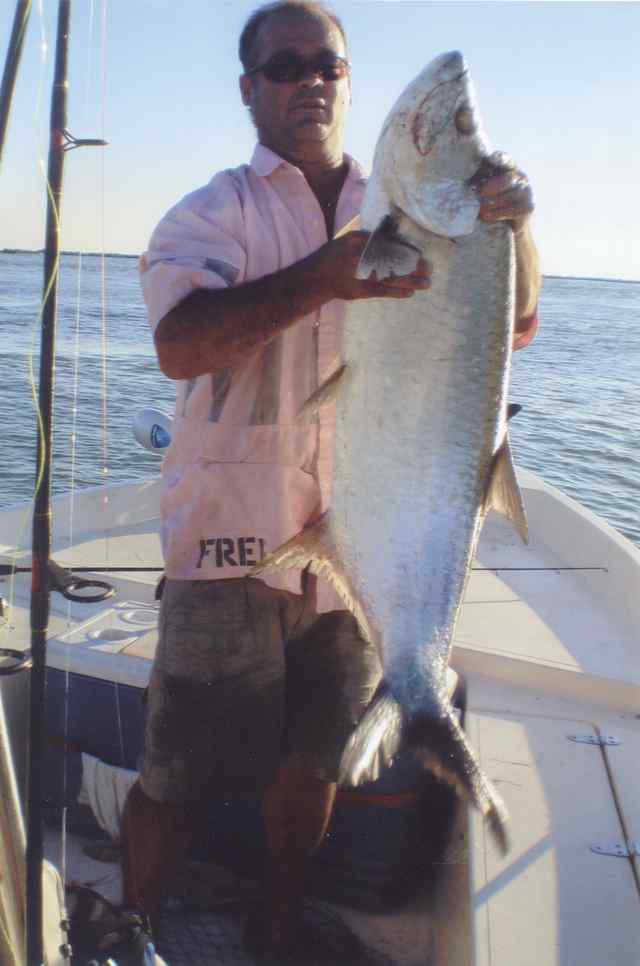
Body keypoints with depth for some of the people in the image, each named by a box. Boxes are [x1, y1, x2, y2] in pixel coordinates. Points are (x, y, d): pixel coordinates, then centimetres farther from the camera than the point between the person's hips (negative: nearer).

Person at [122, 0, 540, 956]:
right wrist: (324, 277, -30)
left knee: (313, 764, 17)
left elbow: (513, 328, 6)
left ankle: (279, 932, 40)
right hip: (237, 529, -3)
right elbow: (178, 345, -17)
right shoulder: (218, 212, 1)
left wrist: (512, 223, -14)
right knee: (182, 774, 4)